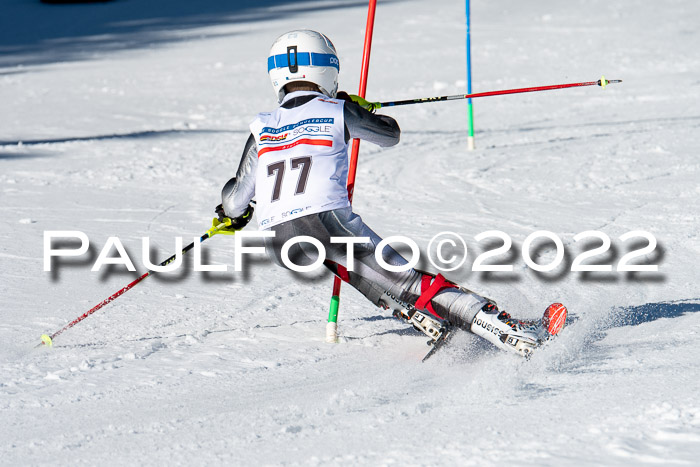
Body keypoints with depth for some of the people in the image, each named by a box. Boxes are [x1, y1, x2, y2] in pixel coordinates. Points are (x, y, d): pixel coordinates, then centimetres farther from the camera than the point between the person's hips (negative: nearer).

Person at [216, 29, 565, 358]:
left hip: (279, 244, 4)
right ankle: (503, 329, -20)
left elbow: (236, 201, 21)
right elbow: (391, 135, 25)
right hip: (327, 221, -3)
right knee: (407, 283, -6)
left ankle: (415, 314, 13)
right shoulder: (339, 112, 7)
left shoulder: (261, 129, 15)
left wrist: (231, 214, 45)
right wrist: (362, 110, 44)